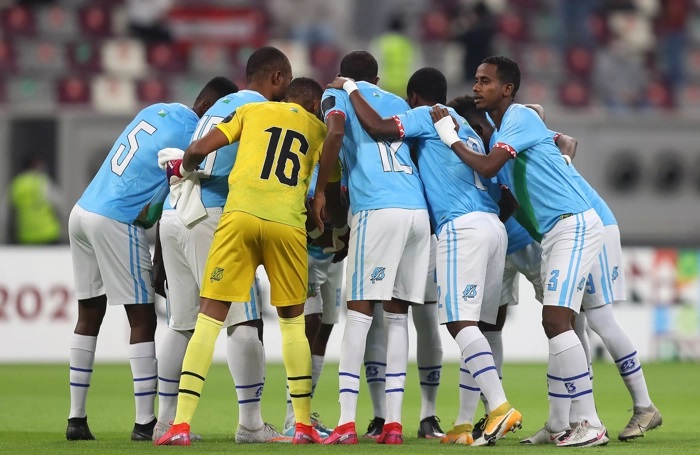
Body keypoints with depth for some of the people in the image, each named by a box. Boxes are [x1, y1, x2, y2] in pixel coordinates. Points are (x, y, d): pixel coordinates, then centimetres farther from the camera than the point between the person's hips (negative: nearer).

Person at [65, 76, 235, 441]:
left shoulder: (157, 110, 14)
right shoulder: (193, 135, -11)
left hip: (83, 211, 9)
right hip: (115, 223, -9)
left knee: (90, 314, 14)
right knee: (143, 320, -1)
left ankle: (76, 418, 16)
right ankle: (145, 423, -1)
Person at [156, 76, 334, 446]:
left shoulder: (252, 110, 19)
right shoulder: (319, 130, 21)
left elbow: (199, 149, 11)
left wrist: (182, 168, 31)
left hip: (240, 214, -1)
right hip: (288, 222, 1)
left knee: (210, 316, 1)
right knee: (292, 319, 18)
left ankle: (181, 425, -6)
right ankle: (304, 426, 16)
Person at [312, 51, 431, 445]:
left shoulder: (337, 95, 12)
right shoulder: (399, 104, 28)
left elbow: (336, 132, -8)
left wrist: (320, 191, -1)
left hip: (378, 210, -5)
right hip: (420, 210, 5)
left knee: (359, 313, -4)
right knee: (397, 316, 9)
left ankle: (347, 423, -10)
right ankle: (393, 422, 4)